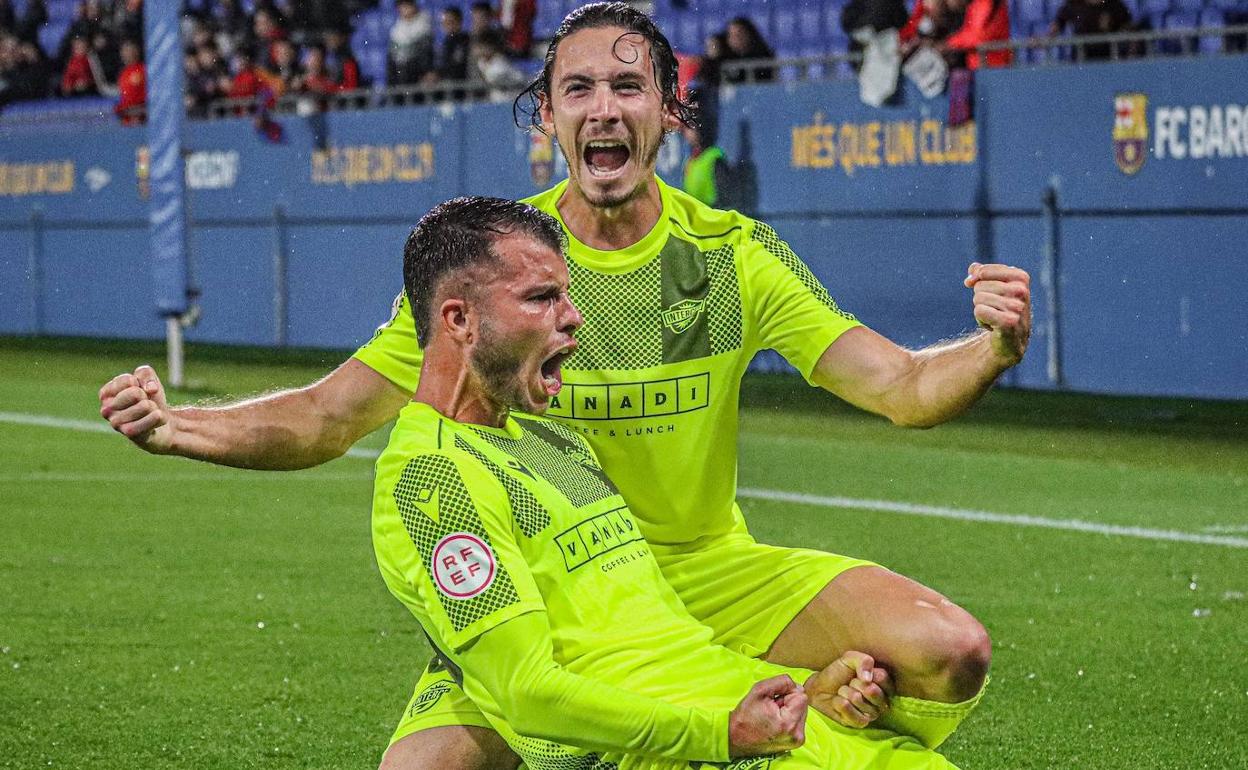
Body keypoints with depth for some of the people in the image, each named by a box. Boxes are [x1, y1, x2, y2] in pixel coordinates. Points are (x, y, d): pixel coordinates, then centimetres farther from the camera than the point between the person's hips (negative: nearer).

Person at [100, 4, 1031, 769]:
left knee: (948, 651, -20)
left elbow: (901, 386, -10)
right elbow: (331, 415, -6)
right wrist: (177, 426, -24)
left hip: (708, 575, 1)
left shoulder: (735, 255, -5)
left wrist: (990, 353, -33)